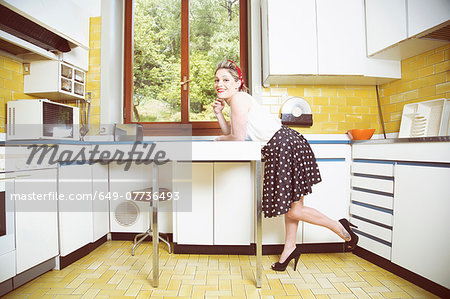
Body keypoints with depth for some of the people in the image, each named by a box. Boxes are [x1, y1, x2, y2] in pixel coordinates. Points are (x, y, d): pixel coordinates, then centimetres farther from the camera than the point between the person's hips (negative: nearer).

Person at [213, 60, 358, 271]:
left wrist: (219, 139, 6)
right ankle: (290, 248, 33)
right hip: (279, 151, 10)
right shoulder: (233, 100, 19)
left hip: (285, 146, -10)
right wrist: (219, 113, 9)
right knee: (290, 202, 18)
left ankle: (341, 229, 19)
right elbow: (231, 134, 19)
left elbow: (238, 137, -12)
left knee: (292, 210, 0)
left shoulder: (238, 98, -11)